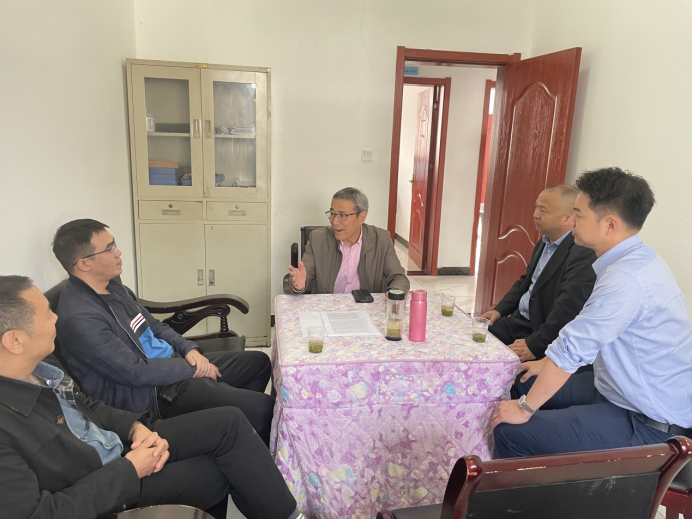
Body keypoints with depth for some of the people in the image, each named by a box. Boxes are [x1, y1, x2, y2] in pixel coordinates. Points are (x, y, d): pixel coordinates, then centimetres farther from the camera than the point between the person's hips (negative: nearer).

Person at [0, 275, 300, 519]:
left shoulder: (39, 365, -6)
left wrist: (135, 427, -8)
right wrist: (128, 471, -21)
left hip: (123, 445, 7)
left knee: (229, 422, -5)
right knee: (227, 472, -9)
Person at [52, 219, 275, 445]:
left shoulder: (111, 286, 7)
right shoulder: (79, 318, -24)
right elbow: (136, 373, -24)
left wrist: (189, 349, -1)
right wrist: (192, 369, -13)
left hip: (171, 362, 10)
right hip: (154, 393, -10)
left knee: (259, 362, 14)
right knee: (265, 409, -16)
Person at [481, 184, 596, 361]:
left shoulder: (583, 253, -22)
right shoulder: (545, 242, 10)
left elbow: (568, 309, -28)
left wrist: (534, 345, -26)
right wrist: (499, 309, 5)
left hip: (543, 335, -8)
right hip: (518, 321, 9)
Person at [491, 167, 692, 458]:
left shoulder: (626, 279, -30)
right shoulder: (636, 259, 2)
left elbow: (571, 350, -28)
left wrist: (525, 409, -17)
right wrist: (549, 365, 15)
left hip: (646, 423, -10)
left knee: (510, 431, -18)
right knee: (523, 383, 17)